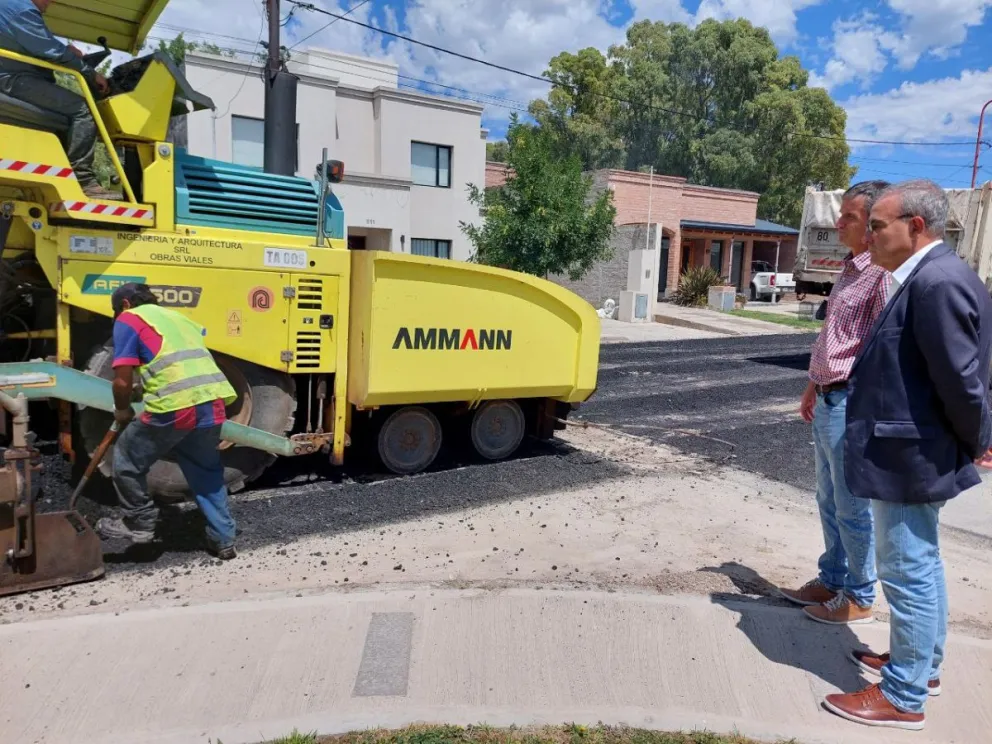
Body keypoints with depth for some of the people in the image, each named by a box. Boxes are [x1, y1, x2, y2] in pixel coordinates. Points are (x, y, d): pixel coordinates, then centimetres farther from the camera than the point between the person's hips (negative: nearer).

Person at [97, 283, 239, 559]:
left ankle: (139, 524, 28)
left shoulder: (128, 320, 10)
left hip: (175, 407, -6)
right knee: (208, 474, 22)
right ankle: (223, 540, 26)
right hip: (212, 404, 7)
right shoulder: (177, 317, 30)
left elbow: (123, 381, 3)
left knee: (127, 461, 19)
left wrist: (122, 411, 22)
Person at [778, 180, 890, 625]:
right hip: (826, 402, 10)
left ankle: (858, 598, 19)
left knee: (853, 507, 3)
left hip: (850, 405, -9)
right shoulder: (850, 270, 15)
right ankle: (832, 580, 33)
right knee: (830, 502, 18)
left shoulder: (883, 275, -16)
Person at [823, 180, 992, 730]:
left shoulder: (938, 282, -23)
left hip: (910, 457, -10)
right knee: (921, 568, 22)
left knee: (907, 573, 3)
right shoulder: (927, 277, 9)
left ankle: (904, 698, 19)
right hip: (912, 453, 10)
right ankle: (921, 665, 40)